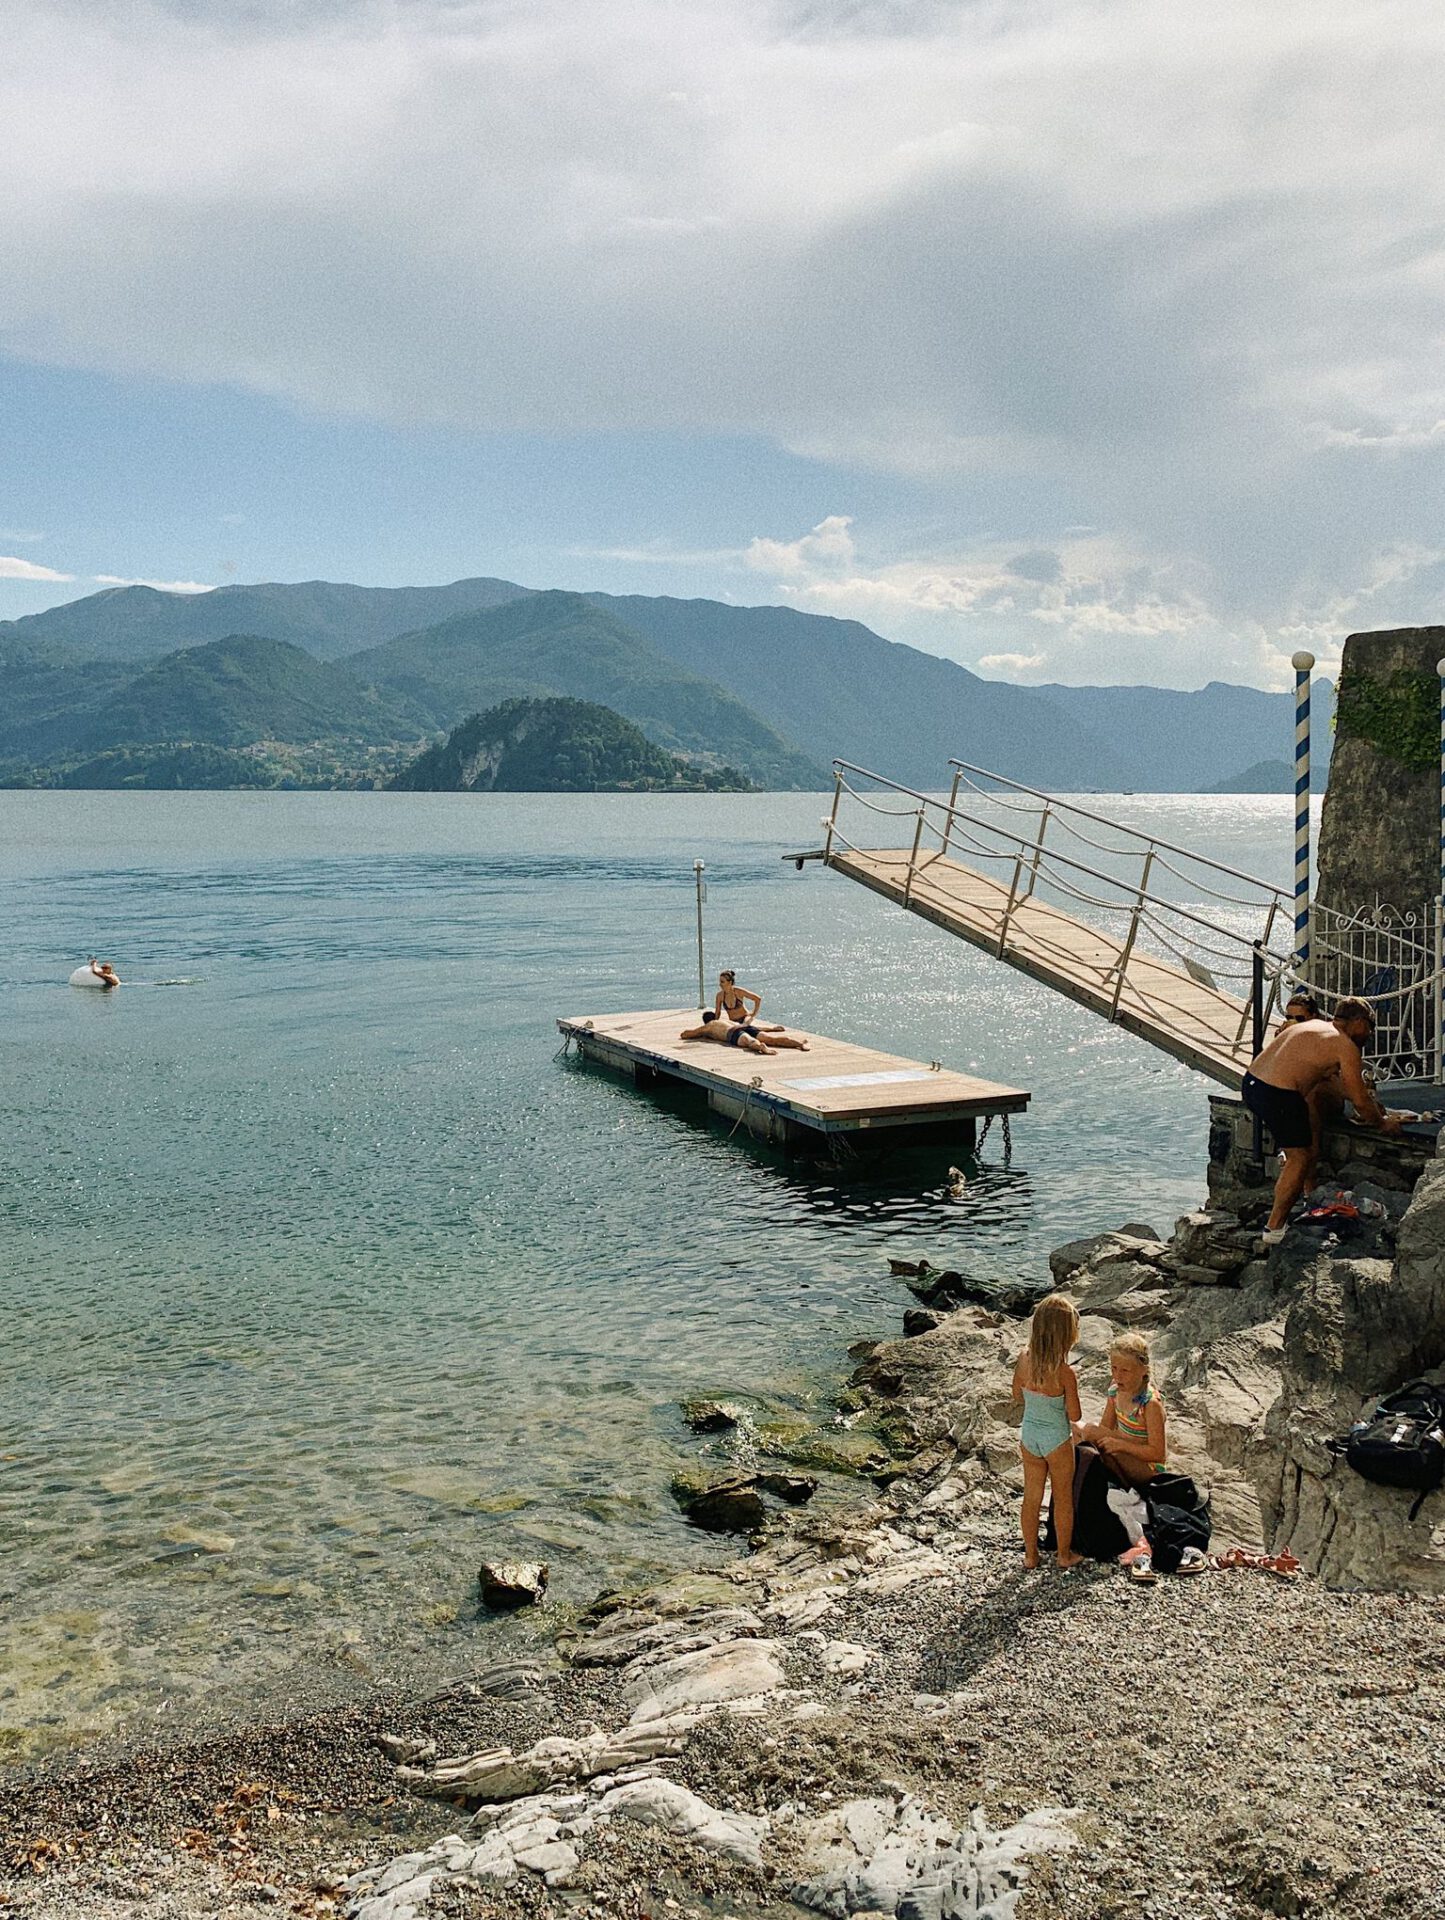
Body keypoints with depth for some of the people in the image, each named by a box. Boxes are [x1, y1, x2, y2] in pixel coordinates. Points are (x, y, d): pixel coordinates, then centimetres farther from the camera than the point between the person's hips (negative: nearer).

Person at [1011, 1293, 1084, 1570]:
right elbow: (1075, 1416, -15)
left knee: (1031, 1497, 20)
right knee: (1063, 1500, 19)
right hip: (1057, 1441, -4)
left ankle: (1030, 1554, 33)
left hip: (1029, 1436, 4)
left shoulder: (1024, 1359, -14)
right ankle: (1064, 1554, 35)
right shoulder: (1065, 1373, -28)